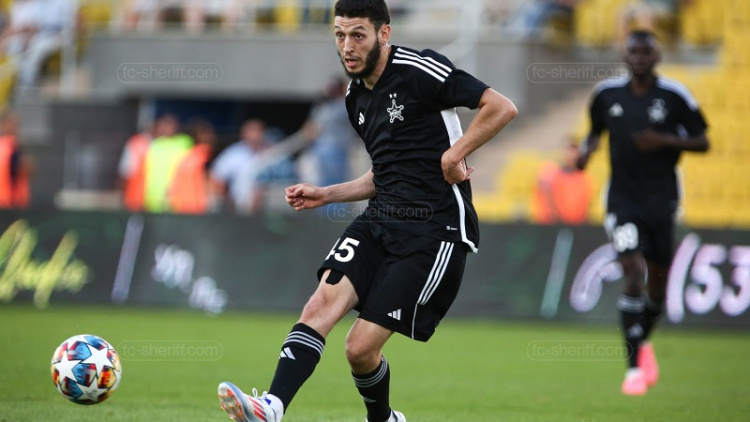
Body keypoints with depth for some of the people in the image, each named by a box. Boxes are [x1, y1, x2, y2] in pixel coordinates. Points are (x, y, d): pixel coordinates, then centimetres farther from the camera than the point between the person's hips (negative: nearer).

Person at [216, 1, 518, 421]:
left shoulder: (419, 71, -10)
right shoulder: (357, 97, 16)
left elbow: (502, 107, -15)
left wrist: (453, 154, -17)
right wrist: (325, 195, 17)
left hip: (434, 229, -7)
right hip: (380, 218, 7)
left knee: (362, 347, -10)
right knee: (325, 299, -19)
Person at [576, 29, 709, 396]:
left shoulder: (675, 97, -4)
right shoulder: (607, 94, 3)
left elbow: (702, 142, 0)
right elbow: (597, 129, 21)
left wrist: (666, 141, -16)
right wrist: (587, 148, -2)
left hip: (662, 200, 1)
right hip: (623, 198, -1)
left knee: (658, 280, 9)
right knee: (633, 272, -17)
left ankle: (643, 342, 40)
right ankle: (635, 366, -15)